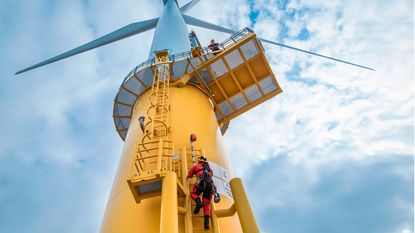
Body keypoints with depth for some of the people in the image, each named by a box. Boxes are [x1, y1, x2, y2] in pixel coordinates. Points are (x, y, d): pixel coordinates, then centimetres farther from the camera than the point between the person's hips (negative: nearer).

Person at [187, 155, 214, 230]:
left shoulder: (196, 166, 28)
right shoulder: (210, 168, 37)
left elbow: (189, 176, 40)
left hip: (201, 182, -3)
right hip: (210, 184, 3)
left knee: (193, 193, 24)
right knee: (207, 204, 12)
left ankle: (198, 203, -9)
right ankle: (207, 223, -6)